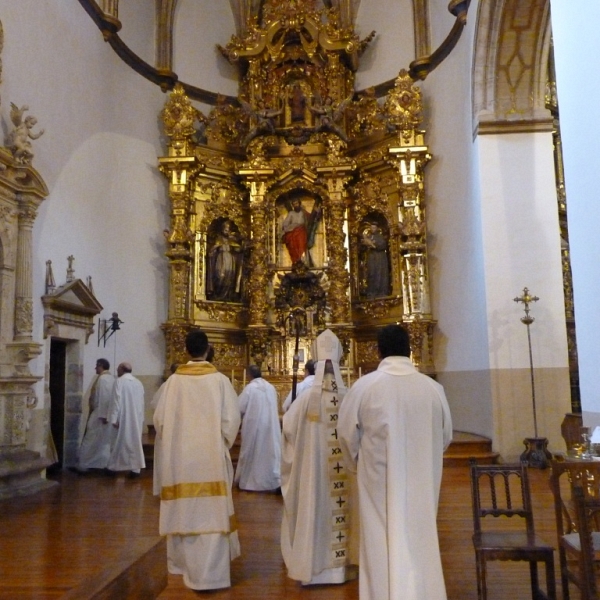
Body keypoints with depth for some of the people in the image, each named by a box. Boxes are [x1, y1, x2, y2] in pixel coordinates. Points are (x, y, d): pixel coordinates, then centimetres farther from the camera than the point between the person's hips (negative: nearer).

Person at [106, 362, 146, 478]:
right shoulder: (139, 383, 9)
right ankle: (136, 468, 4)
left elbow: (116, 400, -13)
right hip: (137, 418, 5)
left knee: (120, 442, 4)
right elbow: (142, 403, 11)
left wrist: (114, 419, -13)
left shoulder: (119, 381, -7)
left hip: (124, 418, -4)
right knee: (135, 442, 6)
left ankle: (113, 467, 15)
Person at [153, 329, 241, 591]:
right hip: (211, 456, -2)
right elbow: (232, 419, -8)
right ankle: (209, 573, 1)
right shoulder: (220, 380, -7)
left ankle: (184, 563, 30)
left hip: (179, 456, 3)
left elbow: (159, 418, 1)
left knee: (183, 510, 14)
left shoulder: (173, 381, -4)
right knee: (211, 513, 1)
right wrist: (222, 444, 8)